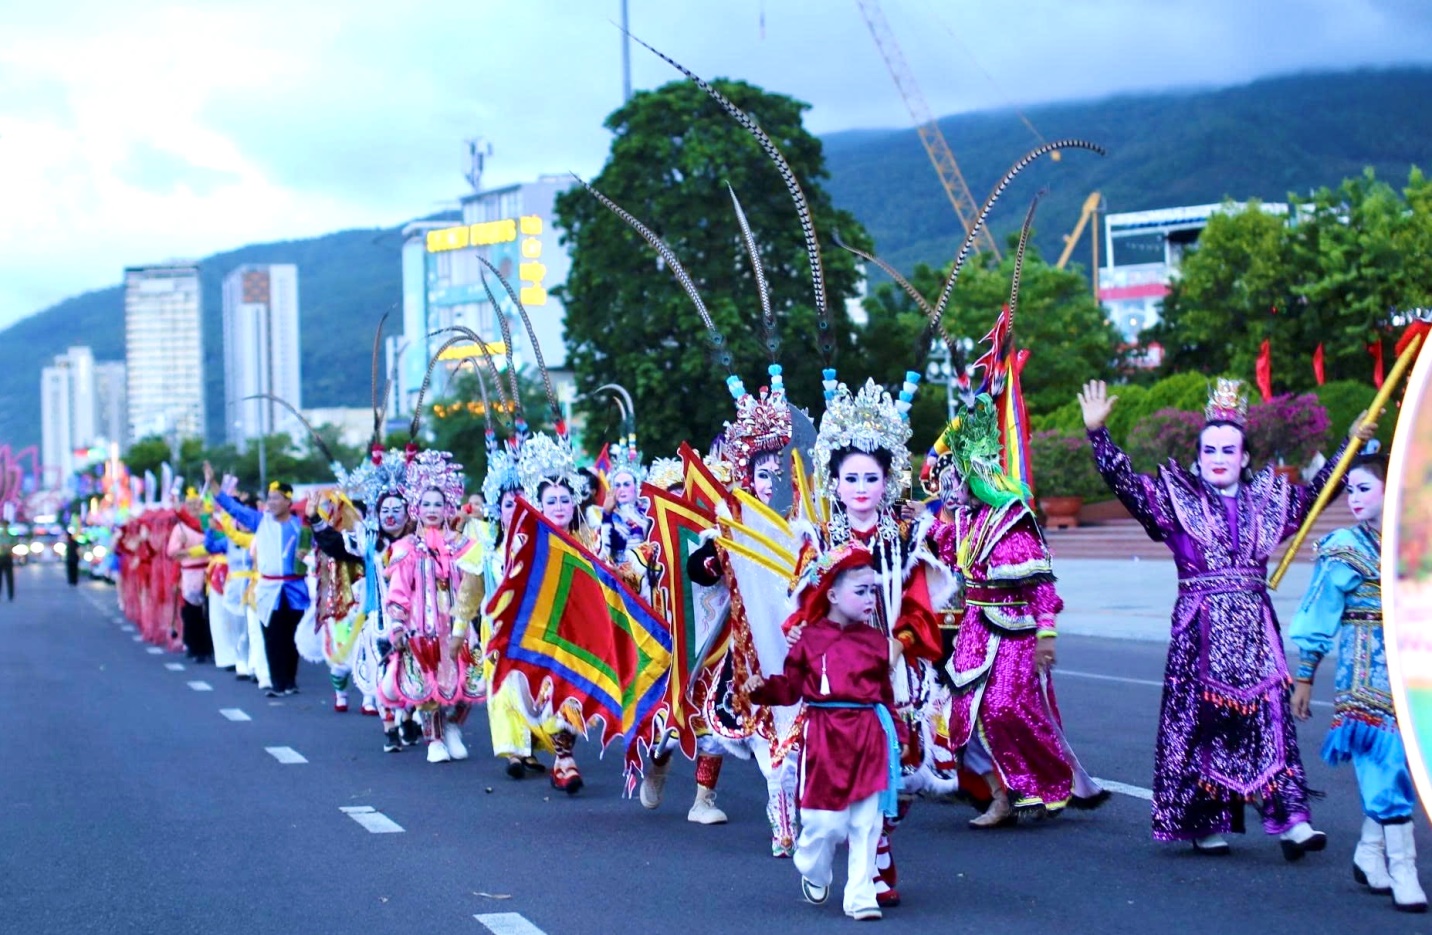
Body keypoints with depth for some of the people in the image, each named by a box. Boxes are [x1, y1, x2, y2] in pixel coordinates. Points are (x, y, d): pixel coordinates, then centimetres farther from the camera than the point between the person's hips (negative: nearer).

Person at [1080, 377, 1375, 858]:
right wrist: (1097, 433, -18)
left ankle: (1291, 819, -8)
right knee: (1201, 720, -2)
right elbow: (1124, 481, -6)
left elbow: (1315, 491, 28)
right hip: (1200, 629, -3)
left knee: (1270, 719, -3)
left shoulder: (1266, 498, 14)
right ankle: (1205, 822, 5)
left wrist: (1352, 445, 24)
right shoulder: (1177, 496, 5)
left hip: (1255, 628, 3)